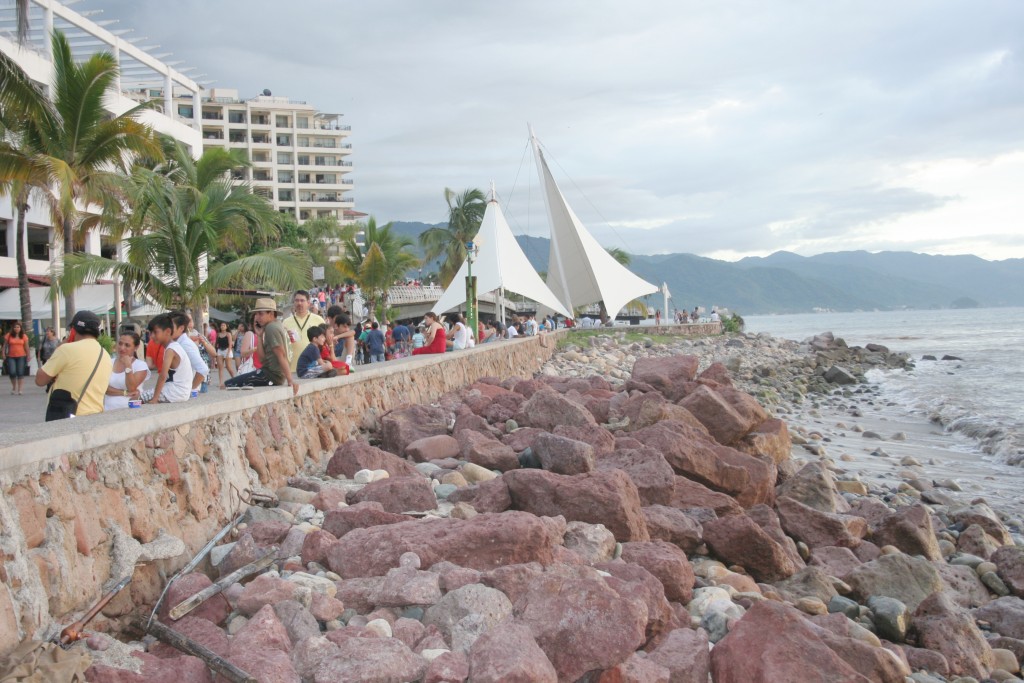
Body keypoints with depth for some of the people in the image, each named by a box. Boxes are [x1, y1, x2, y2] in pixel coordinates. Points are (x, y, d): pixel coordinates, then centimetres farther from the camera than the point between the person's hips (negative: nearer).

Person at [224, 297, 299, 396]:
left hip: (272, 375, -10)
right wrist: (259, 336, 2)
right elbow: (262, 358, 10)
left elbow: (282, 356, -20)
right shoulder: (276, 326, 17)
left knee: (229, 384, -12)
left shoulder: (271, 328, -12)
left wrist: (290, 380, -25)